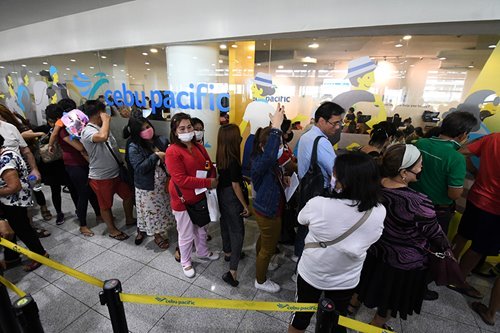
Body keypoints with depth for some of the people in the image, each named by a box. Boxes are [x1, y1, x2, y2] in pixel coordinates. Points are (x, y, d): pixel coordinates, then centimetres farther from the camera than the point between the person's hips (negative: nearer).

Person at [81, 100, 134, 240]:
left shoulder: (102, 128, 6)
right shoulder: (87, 131, -21)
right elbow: (103, 137, -44)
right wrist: (106, 120, -26)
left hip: (116, 172, 8)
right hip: (101, 177, -8)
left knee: (129, 194, 18)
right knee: (106, 205, 11)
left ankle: (129, 219, 40)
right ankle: (112, 230, 31)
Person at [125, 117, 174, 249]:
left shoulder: (162, 140, -5)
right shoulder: (133, 148, -15)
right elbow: (139, 168, -23)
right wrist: (155, 156, -24)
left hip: (163, 183, 4)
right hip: (147, 186, -4)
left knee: (163, 208, 19)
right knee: (151, 211, 13)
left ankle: (160, 232, 43)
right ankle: (157, 234, 37)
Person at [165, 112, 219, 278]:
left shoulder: (198, 147, 2)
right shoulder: (172, 151, -21)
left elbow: (210, 166, 8)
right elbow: (181, 180, -27)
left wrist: (212, 179, -13)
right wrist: (208, 183, -26)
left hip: (200, 196, 7)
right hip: (183, 200, -6)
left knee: (201, 229, 24)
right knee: (186, 235, 11)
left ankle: (203, 252, 50)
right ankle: (185, 262, 37)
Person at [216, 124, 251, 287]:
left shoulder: (220, 156, -2)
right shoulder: (233, 160, -26)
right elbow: (235, 185, -22)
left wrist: (242, 177, 16)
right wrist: (245, 205, -13)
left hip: (221, 193, 9)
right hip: (231, 198, -8)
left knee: (226, 223, 23)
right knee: (237, 230, 0)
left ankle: (228, 252, 44)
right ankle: (232, 271, 3)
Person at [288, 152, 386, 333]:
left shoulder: (318, 204, -33)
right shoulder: (379, 212, -21)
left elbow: (302, 220, -10)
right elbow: (366, 240, -2)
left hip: (311, 274, -2)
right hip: (346, 280, 3)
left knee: (302, 315, 25)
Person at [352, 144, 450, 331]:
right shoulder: (419, 203, -34)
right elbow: (435, 235, -15)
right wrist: (445, 251, 4)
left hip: (374, 250, 5)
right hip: (404, 262, -4)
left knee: (371, 279, 32)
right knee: (391, 296, 23)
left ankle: (354, 301, 57)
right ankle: (377, 325, 48)